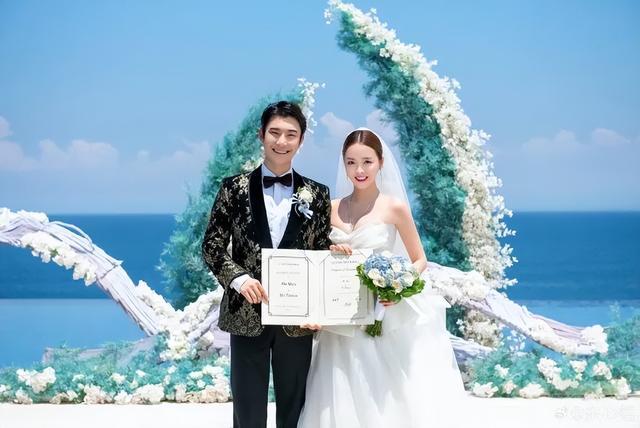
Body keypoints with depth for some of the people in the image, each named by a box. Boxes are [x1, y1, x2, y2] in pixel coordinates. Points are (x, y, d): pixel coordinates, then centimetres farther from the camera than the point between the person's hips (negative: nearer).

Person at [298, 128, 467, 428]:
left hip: (387, 319, -3)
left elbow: (420, 261, 1)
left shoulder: (394, 207, -4)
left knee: (389, 400, -3)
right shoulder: (332, 209, 6)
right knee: (343, 404, 4)